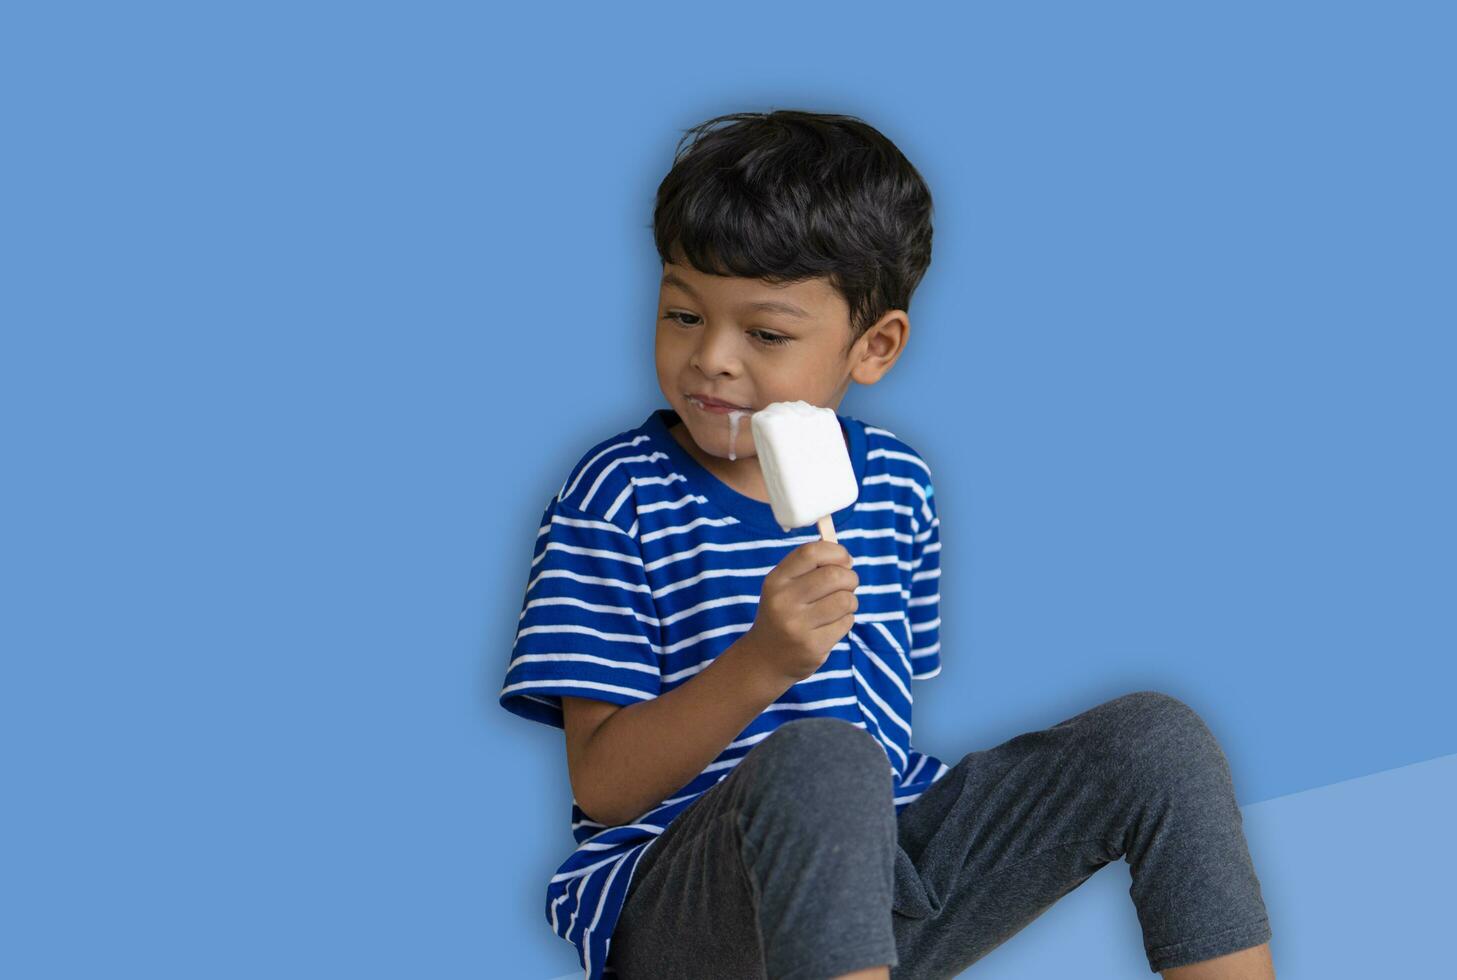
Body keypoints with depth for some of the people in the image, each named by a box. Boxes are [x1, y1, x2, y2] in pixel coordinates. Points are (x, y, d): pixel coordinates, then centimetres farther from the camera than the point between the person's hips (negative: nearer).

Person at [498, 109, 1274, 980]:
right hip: (672, 902, -5)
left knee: (1158, 738, -7)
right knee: (820, 760, -39)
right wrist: (762, 662, -26)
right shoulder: (621, 495, -7)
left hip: (883, 873, 6)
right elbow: (602, 788, -13)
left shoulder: (897, 484, 9)